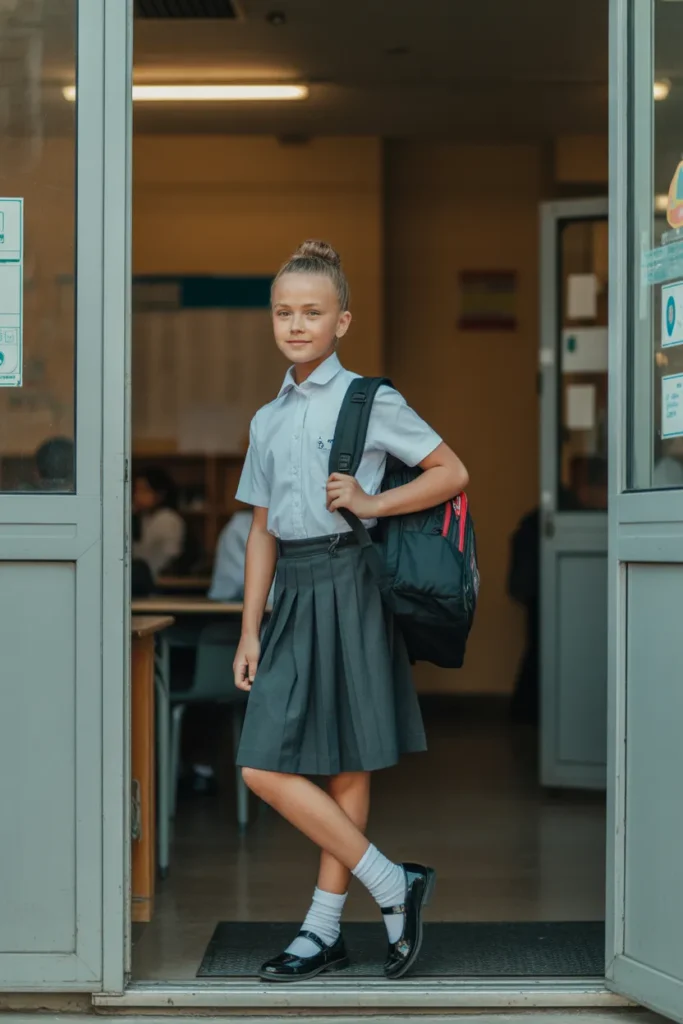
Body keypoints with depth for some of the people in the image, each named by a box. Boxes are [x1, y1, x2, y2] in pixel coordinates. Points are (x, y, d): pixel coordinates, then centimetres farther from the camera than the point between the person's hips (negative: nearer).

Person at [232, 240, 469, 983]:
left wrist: (370, 503, -13)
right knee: (264, 767, 2)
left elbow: (452, 473, -1)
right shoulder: (268, 420, 16)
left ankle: (324, 927, 9)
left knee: (347, 767, -4)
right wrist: (249, 632, 13)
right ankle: (394, 889, 10)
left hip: (348, 583, -7)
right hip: (292, 593, 7)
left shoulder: (369, 400, -2)